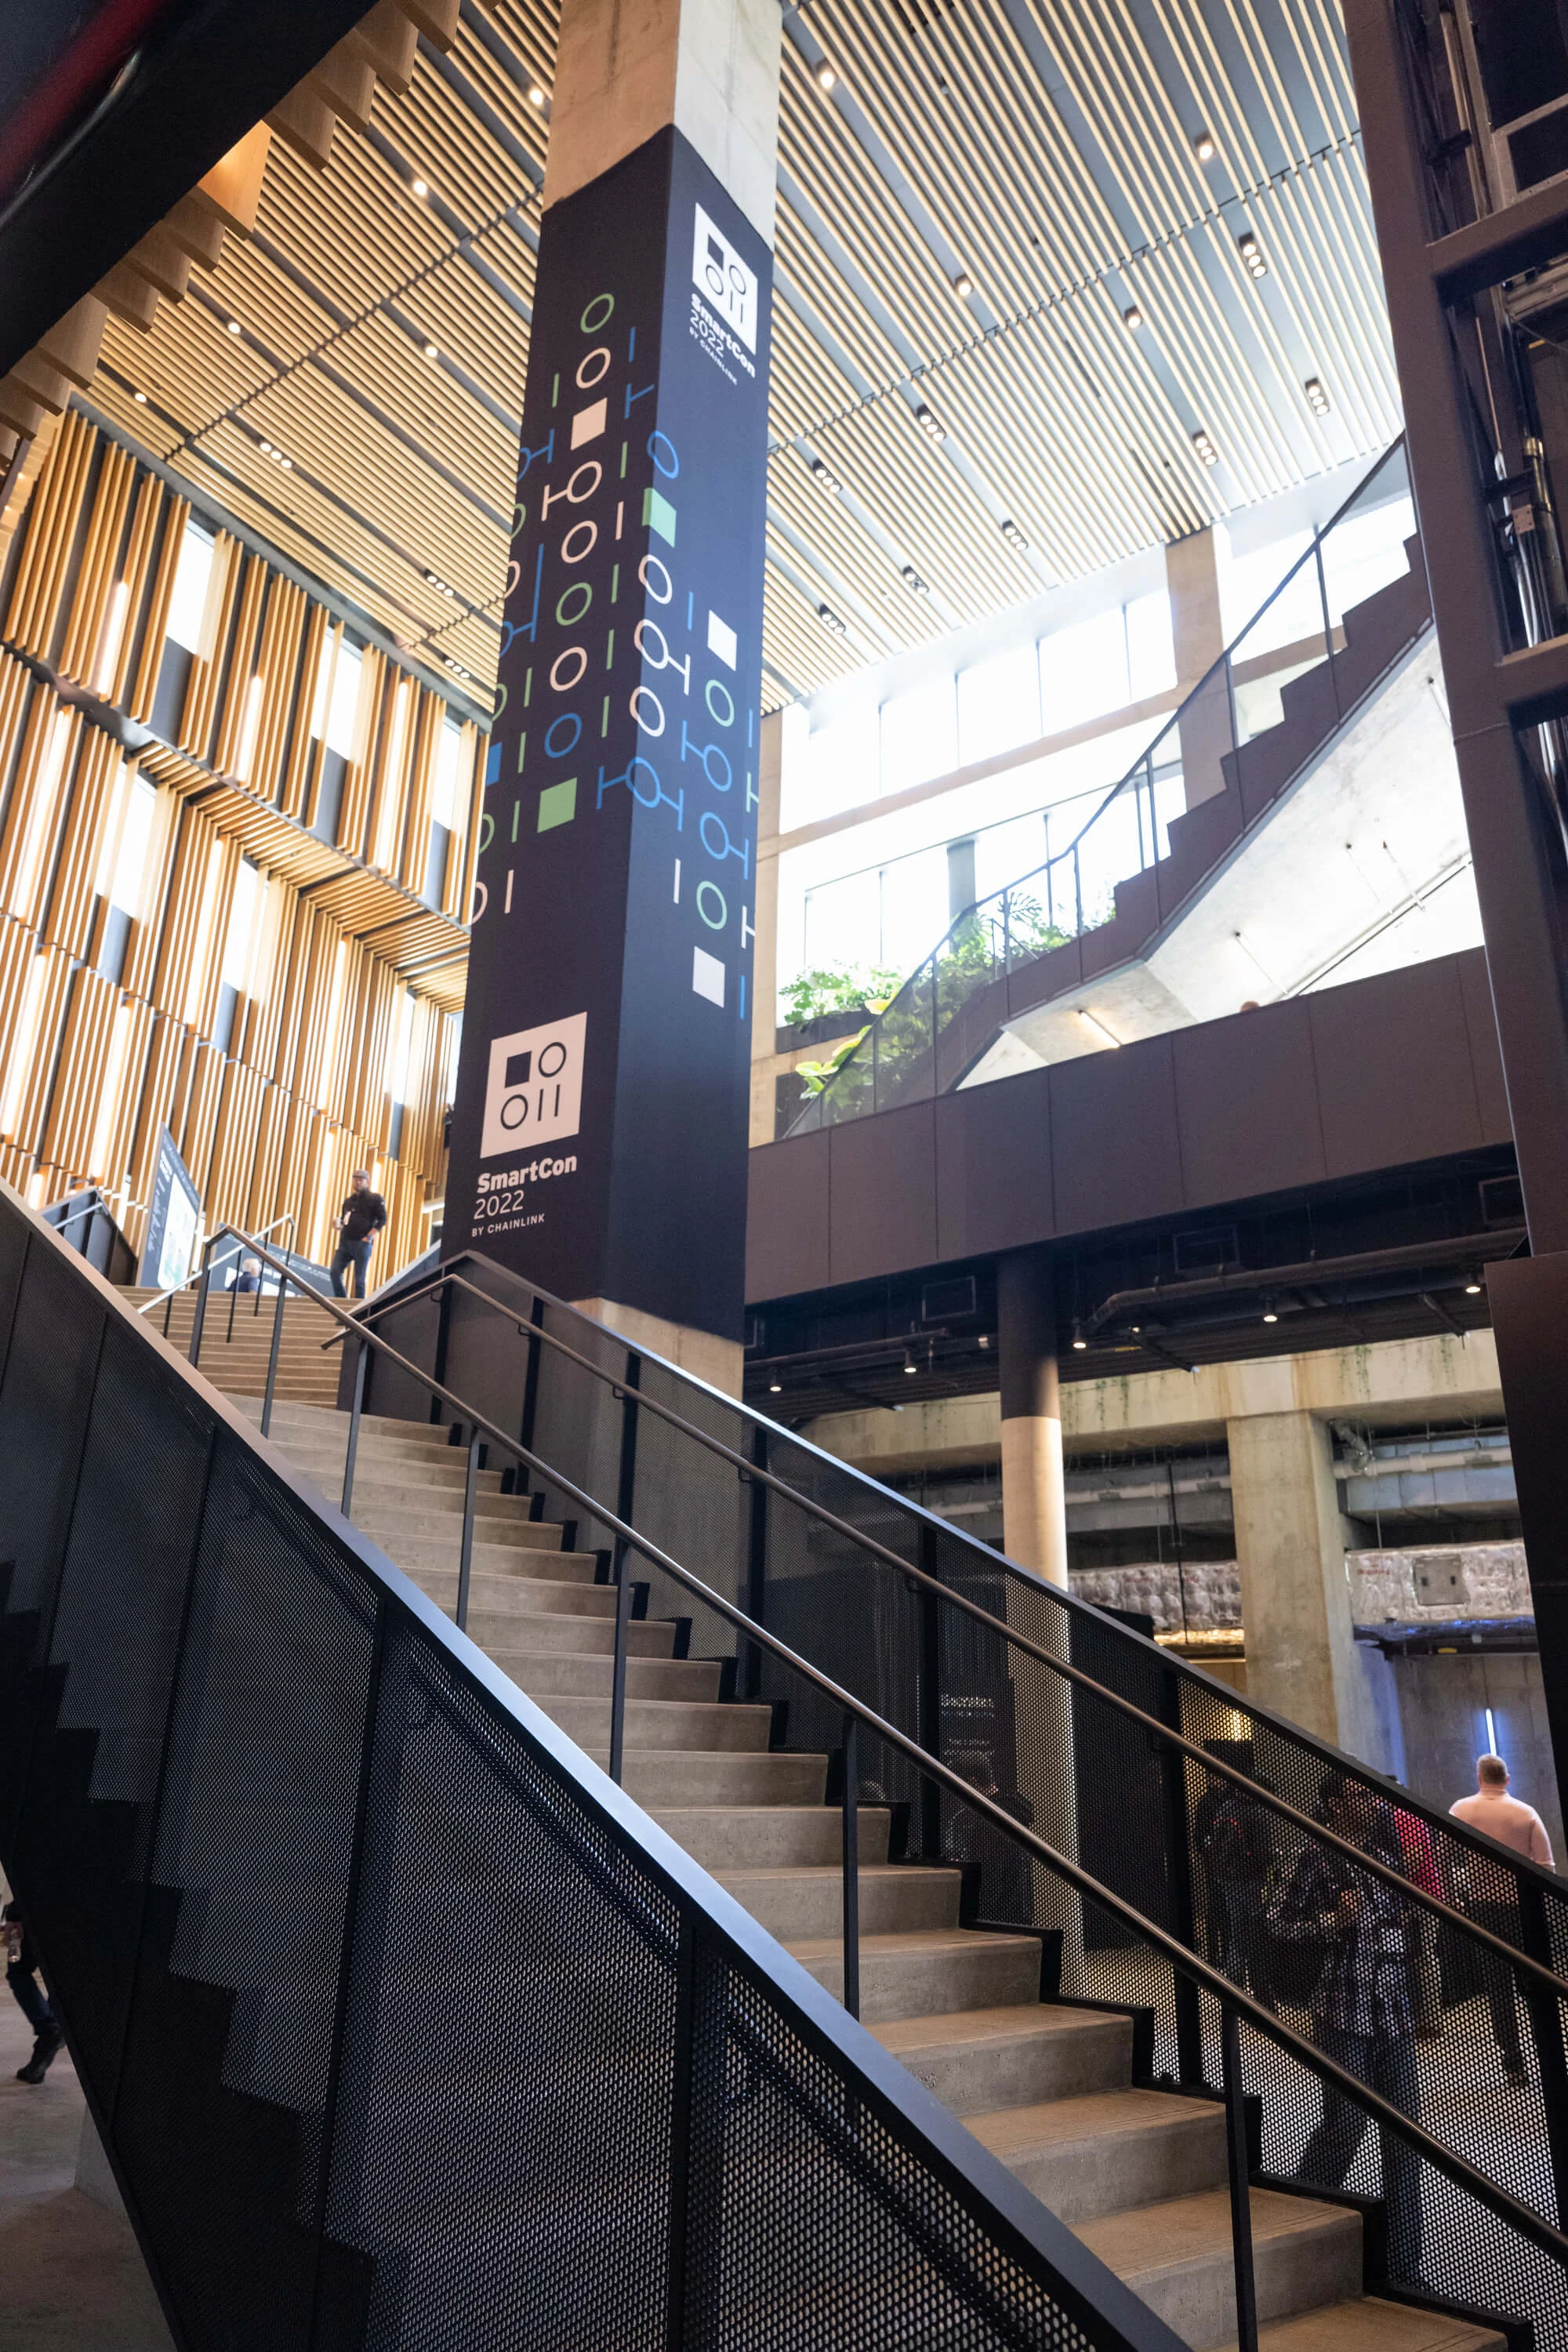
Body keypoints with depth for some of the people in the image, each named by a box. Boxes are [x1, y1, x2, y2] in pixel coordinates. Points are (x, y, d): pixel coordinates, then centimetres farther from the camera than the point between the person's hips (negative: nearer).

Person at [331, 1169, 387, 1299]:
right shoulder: (349, 1201, 20)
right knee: (335, 1272, -6)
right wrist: (340, 1225, 3)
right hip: (345, 1242, 6)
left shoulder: (375, 1199, 3)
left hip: (362, 1244, -6)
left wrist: (369, 1237, -12)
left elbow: (382, 1219, -5)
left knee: (359, 1278, -5)